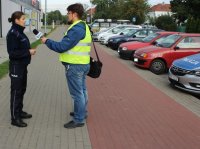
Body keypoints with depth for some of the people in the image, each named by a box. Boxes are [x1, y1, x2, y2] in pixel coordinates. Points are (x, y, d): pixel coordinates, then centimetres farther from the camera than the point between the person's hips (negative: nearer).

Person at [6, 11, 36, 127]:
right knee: (16, 91, 0)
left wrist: (30, 50, 1)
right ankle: (15, 118, 11)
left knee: (22, 89, 17)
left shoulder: (20, 32, 10)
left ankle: (19, 111, 31)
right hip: (16, 66, -9)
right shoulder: (12, 34, -17)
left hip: (22, 65, 9)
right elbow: (12, 52, -22)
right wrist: (28, 52, -20)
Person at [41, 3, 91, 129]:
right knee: (82, 90, 20)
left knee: (77, 93, -1)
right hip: (82, 64, 10)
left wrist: (47, 41, -10)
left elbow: (62, 47, -22)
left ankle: (79, 120, 9)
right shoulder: (83, 27, 13)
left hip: (75, 66, -10)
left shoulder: (76, 29, -21)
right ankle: (82, 112, 35)